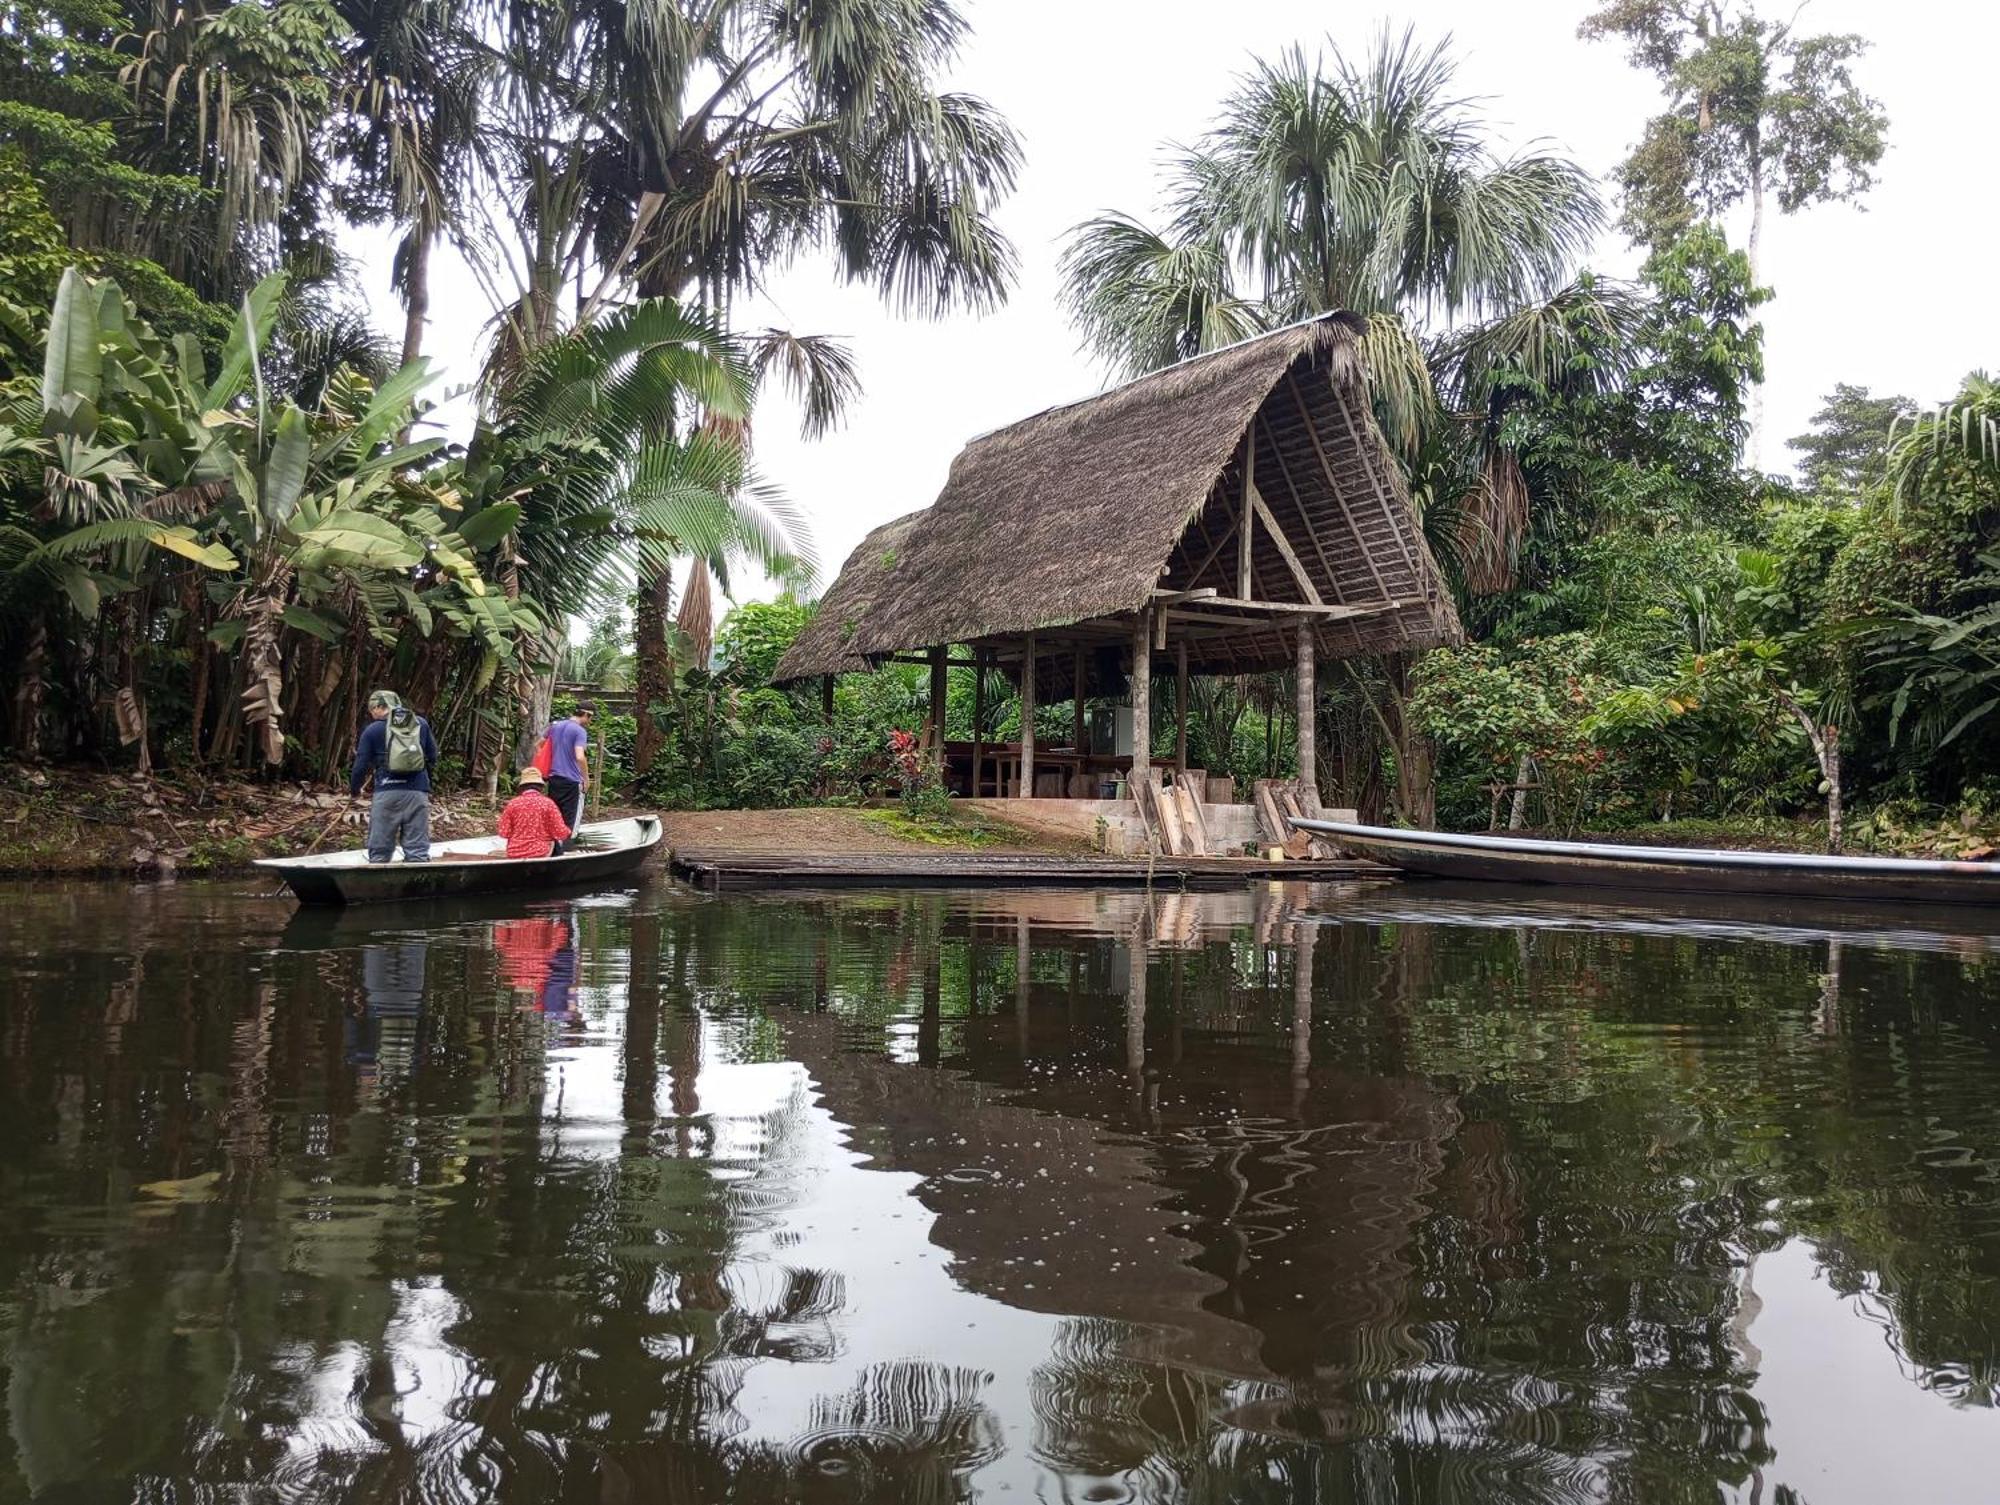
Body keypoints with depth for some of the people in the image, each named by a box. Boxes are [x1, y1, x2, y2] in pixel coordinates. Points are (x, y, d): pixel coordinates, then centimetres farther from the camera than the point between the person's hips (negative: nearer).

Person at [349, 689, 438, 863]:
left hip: (387, 793, -2)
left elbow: (361, 767, 4)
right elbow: (433, 758, 15)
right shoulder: (421, 724, 10)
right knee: (418, 850, 3)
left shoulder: (373, 730, 2)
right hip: (418, 793, 2)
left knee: (379, 852, 8)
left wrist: (354, 790, 22)